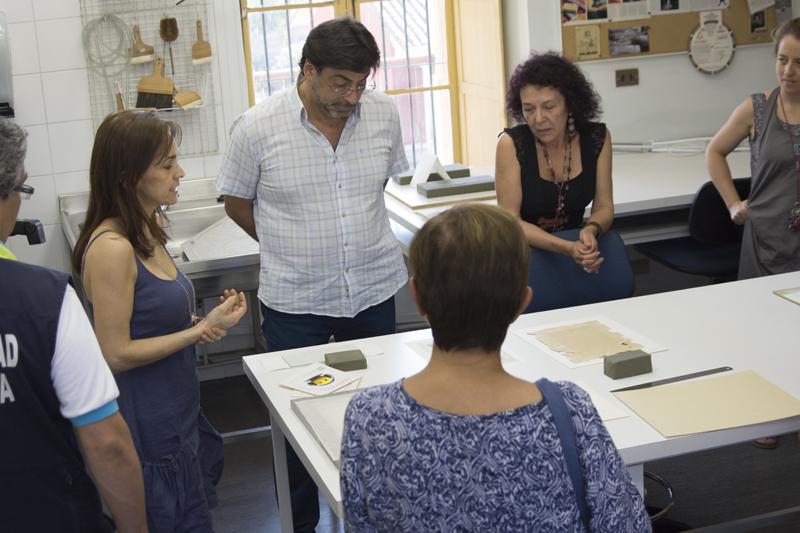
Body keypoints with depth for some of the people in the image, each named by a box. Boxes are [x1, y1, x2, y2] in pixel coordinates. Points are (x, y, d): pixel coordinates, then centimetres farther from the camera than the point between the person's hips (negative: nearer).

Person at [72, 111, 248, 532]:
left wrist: (202, 322, -1)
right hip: (147, 424, -9)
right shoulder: (111, 248, -23)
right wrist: (201, 330, -17)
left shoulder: (147, 232, 5)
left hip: (178, 412, 9)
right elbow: (115, 354, -21)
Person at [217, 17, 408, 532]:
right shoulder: (257, 128, -13)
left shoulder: (384, 113, -3)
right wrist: (296, 246, 6)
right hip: (295, 301, -3)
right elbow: (238, 203, 1)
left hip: (374, 289, 3)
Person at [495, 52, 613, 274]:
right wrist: (568, 248, -31)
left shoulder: (597, 138, -5)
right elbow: (511, 221, -16)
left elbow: (604, 207, 1)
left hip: (575, 245, 3)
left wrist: (591, 230, -23)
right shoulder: (512, 143, -15)